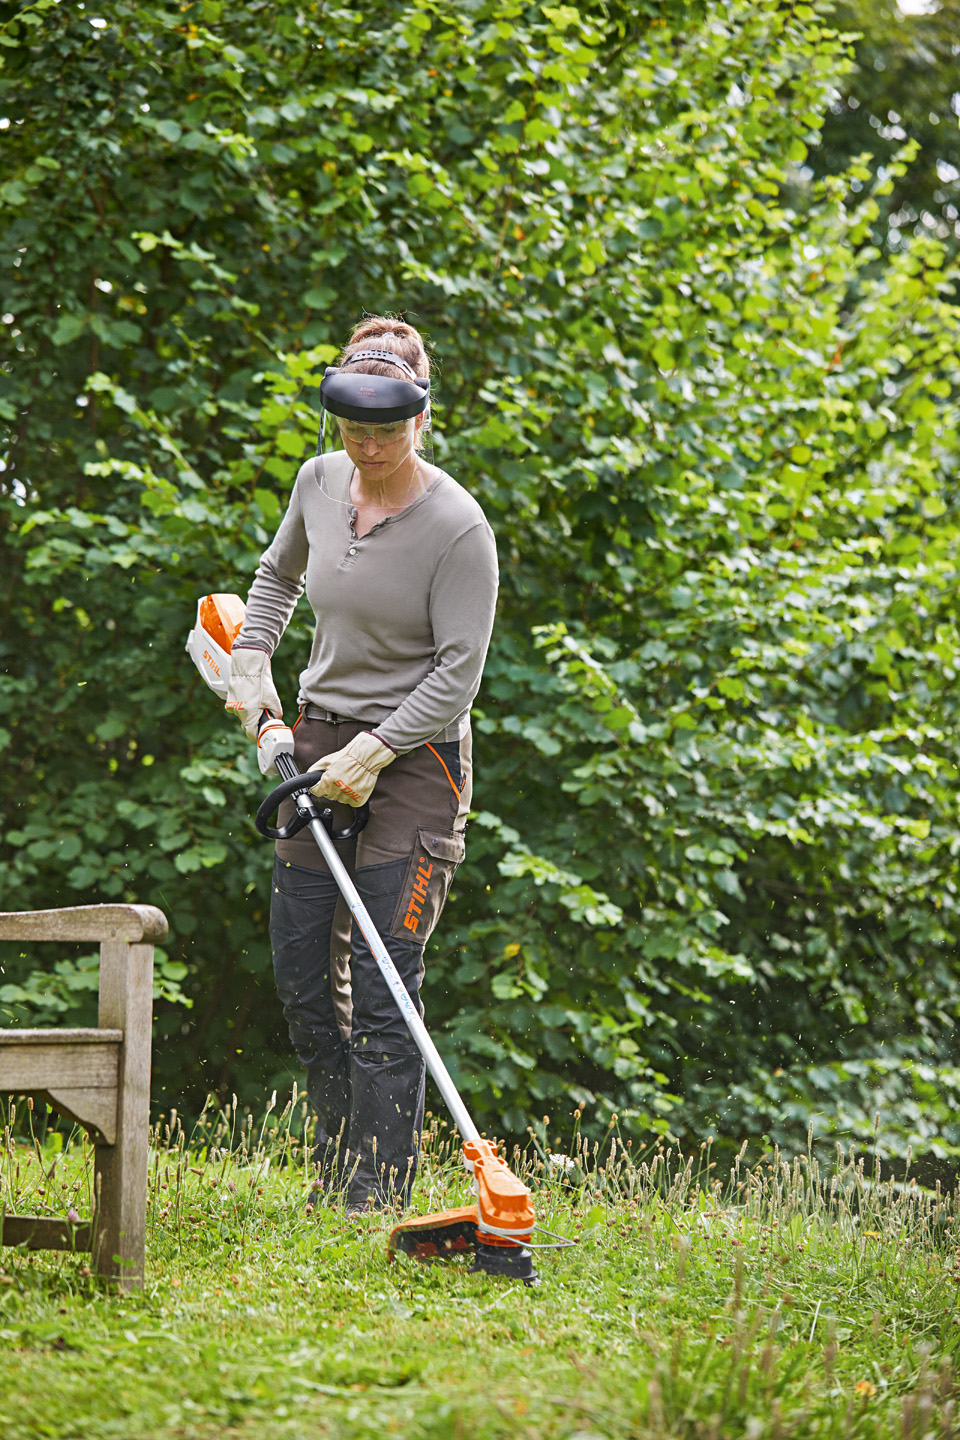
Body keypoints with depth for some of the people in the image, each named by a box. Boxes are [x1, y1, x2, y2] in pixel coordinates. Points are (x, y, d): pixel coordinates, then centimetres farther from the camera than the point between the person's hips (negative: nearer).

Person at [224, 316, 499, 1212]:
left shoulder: (456, 526, -17)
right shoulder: (320, 482, 2)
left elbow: (457, 673, -17)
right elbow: (279, 574, 23)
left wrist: (371, 752, -20)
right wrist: (250, 662, 11)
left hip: (415, 754, -6)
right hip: (321, 738, 7)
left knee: (382, 991, -10)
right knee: (300, 974, 8)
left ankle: (377, 1201, -4)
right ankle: (336, 1176, 22)